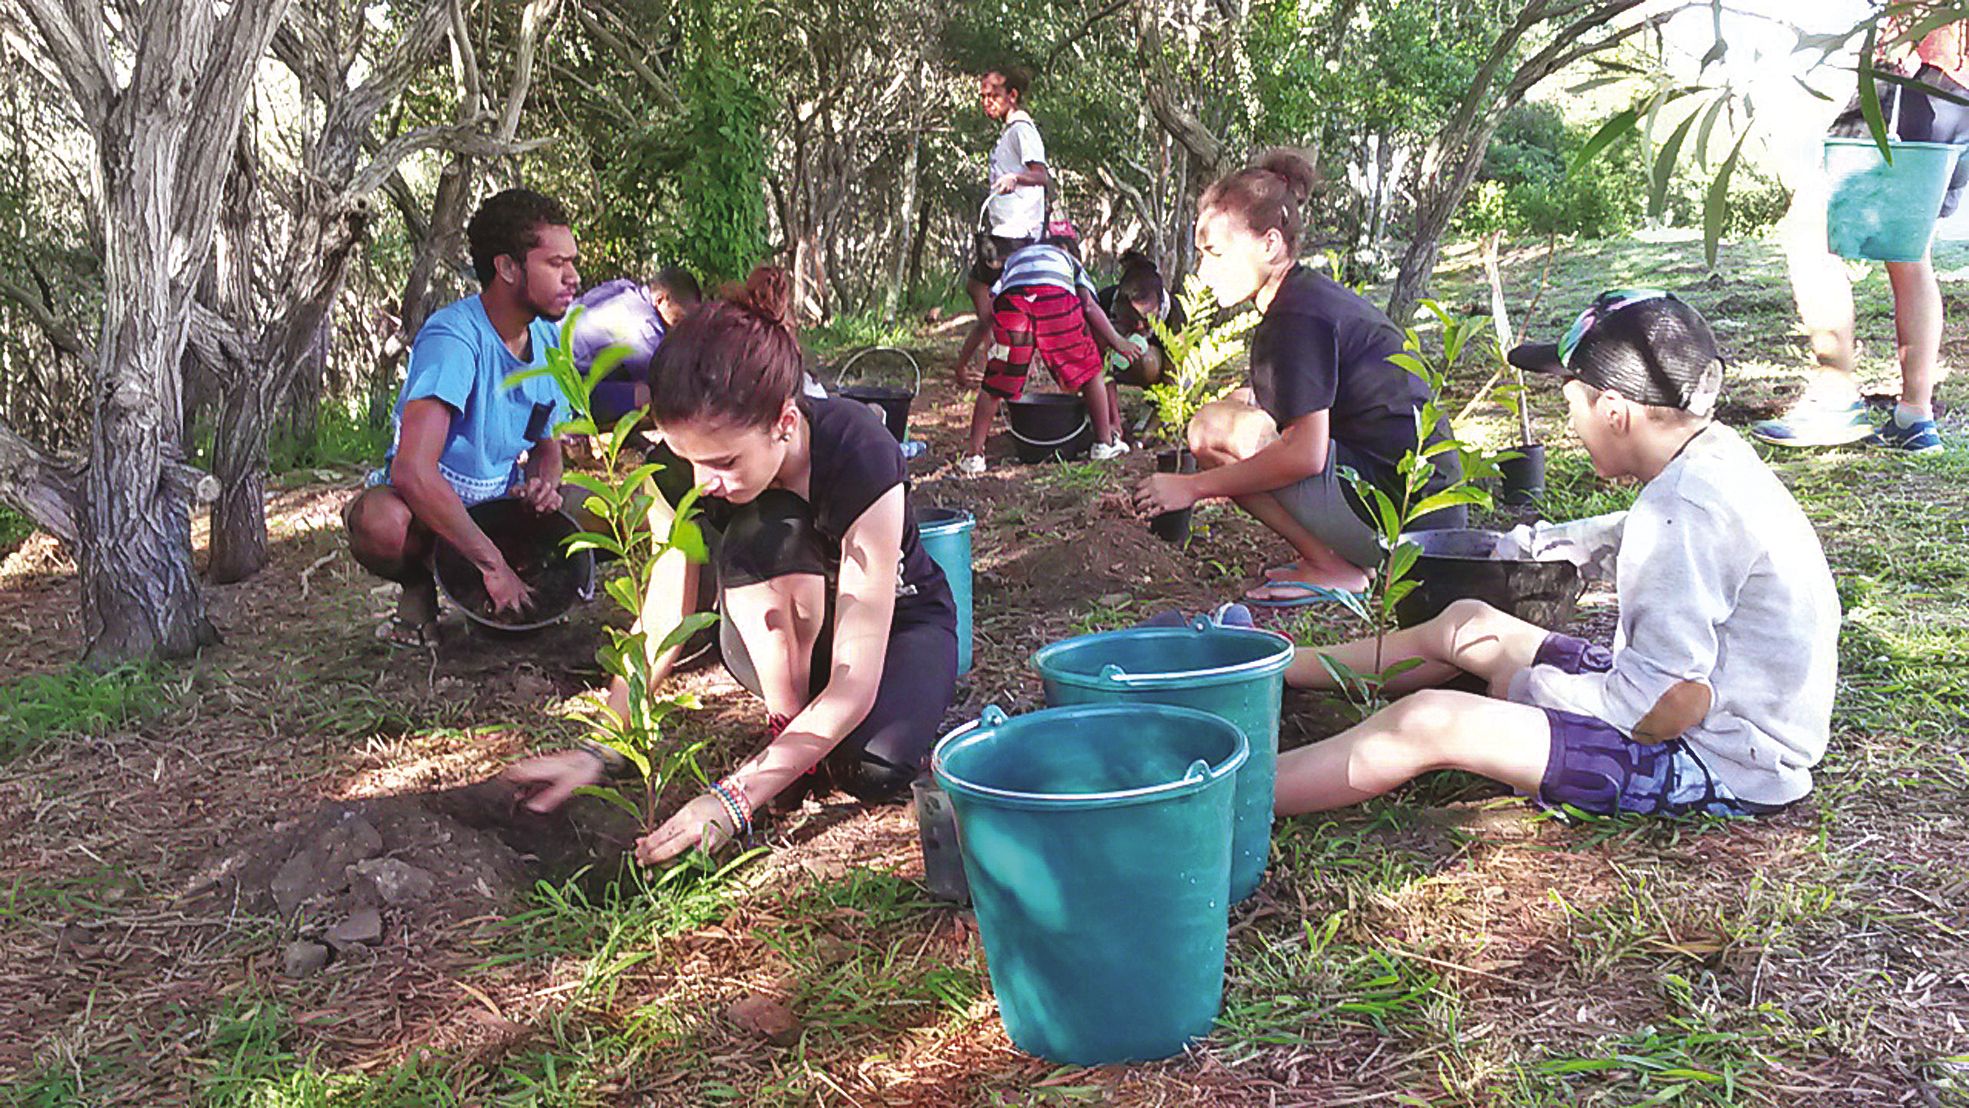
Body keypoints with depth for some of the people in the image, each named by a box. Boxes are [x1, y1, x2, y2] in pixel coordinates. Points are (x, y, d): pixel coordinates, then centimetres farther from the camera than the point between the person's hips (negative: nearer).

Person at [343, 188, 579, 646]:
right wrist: (493, 564, -35)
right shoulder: (453, 338, -27)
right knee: (383, 522, -40)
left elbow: (548, 446, 11)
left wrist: (544, 483, -15)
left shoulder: (548, 339, -3)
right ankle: (418, 589, -6)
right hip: (428, 506, -6)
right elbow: (412, 471, -38)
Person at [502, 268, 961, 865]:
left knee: (874, 769, -35)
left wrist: (731, 800, -43)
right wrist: (596, 752, -30)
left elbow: (855, 682, -37)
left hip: (901, 619, -3)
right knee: (761, 534, -33)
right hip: (775, 636, 3)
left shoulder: (859, 454, -36)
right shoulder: (685, 464, -23)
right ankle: (787, 720, -13)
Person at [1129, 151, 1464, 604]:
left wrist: (1195, 486, -15)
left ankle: (1333, 568, -8)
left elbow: (1304, 454, -22)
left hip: (1402, 511, -10)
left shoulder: (1297, 316, -15)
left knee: (1214, 429, -13)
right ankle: (1330, 553, 11)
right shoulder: (1315, 292, 15)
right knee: (1242, 405, 21)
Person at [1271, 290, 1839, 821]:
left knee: (1428, 723, -19)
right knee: (1467, 623, 17)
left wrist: (1532, 689, -15)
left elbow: (1673, 703, -29)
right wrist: (1533, 542, 36)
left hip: (1718, 765, -10)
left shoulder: (1686, 507, -27)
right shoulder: (1717, 457, 5)